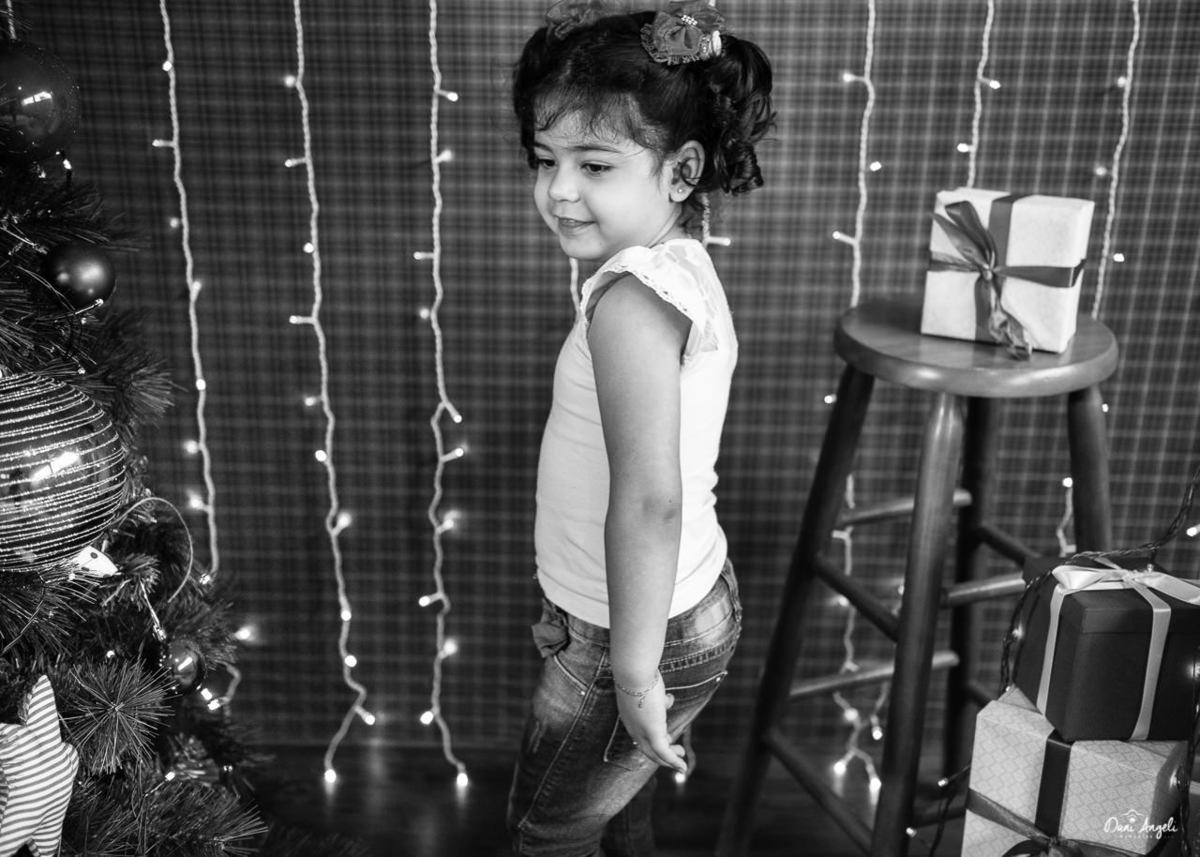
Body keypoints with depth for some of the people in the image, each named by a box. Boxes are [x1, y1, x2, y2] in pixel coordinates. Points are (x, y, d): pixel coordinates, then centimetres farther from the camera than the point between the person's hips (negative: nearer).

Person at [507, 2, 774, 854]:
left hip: (647, 630, -9)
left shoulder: (632, 295, -27)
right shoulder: (687, 267, 3)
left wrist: (634, 666, -25)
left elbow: (649, 499, -33)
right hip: (695, 601, 9)